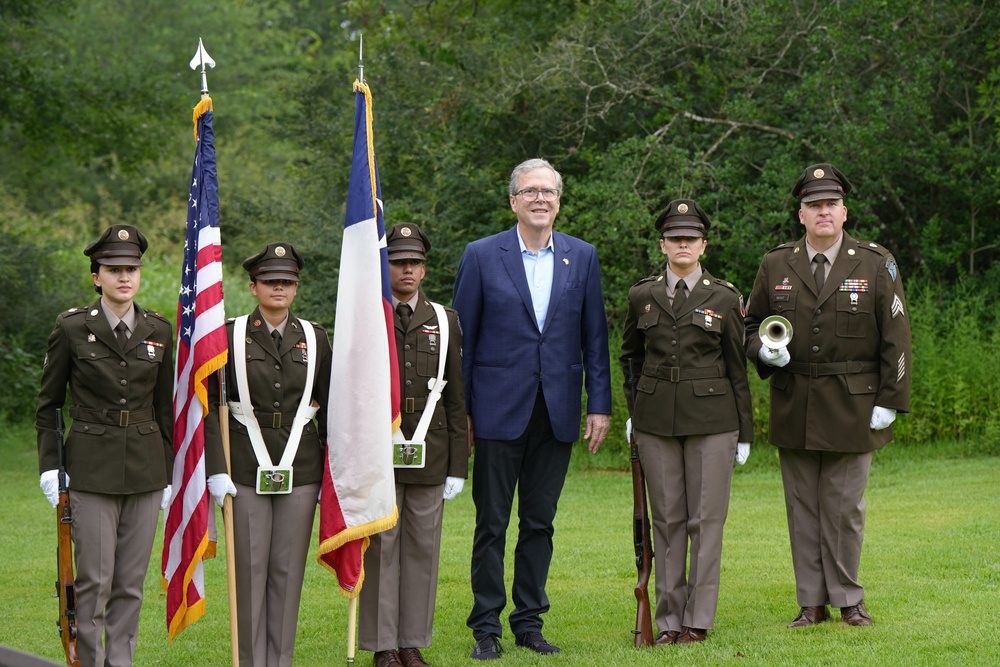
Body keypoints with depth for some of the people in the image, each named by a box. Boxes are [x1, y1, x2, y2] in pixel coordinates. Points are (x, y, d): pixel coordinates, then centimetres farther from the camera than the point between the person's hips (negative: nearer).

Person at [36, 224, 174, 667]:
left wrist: (169, 474, 10)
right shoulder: (72, 328, -3)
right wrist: (49, 466, -5)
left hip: (145, 469, 3)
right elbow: (48, 406, 3)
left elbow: (165, 409, 12)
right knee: (94, 580, -5)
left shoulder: (159, 332, 6)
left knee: (131, 583, 6)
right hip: (91, 469, -3)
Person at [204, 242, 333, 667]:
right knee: (249, 568, -1)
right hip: (246, 469, -2)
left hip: (300, 469, 2)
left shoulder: (314, 338, 8)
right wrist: (216, 469, -9)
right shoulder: (230, 336, 1)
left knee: (288, 568, 3)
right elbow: (209, 407, -1)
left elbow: (329, 409, 11)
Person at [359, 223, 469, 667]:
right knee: (380, 547, 0)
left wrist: (458, 466, 5)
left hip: (429, 456, 2)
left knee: (423, 548, 4)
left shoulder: (444, 322, 10)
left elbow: (455, 399, 10)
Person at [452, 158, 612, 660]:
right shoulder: (482, 256, 0)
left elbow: (594, 336, 8)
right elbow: (462, 337, 1)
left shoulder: (582, 257, 7)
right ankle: (486, 628, 9)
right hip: (499, 410, -2)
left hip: (558, 412, 2)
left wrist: (600, 406, 3)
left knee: (540, 522, 8)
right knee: (492, 523, 1)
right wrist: (459, 410, -3)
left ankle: (529, 623, 17)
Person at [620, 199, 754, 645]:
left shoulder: (724, 298, 2)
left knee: (707, 518, -1)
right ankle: (669, 619, 10)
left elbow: (737, 367, 4)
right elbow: (630, 356, 20)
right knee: (667, 518, 5)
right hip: (656, 420, 2)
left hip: (711, 419, -2)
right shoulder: (642, 296, 7)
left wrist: (745, 432, 3)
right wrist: (632, 410, 11)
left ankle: (698, 619, 5)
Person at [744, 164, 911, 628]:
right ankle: (811, 603, 13)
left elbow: (896, 338, 0)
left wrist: (889, 400, -6)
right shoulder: (775, 267, 6)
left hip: (853, 409, -2)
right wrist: (764, 349, -7)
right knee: (802, 507, 5)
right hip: (794, 410, 2)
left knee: (845, 507, 2)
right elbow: (751, 325, 16)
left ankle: (848, 600, 14)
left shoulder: (876, 265, 0)